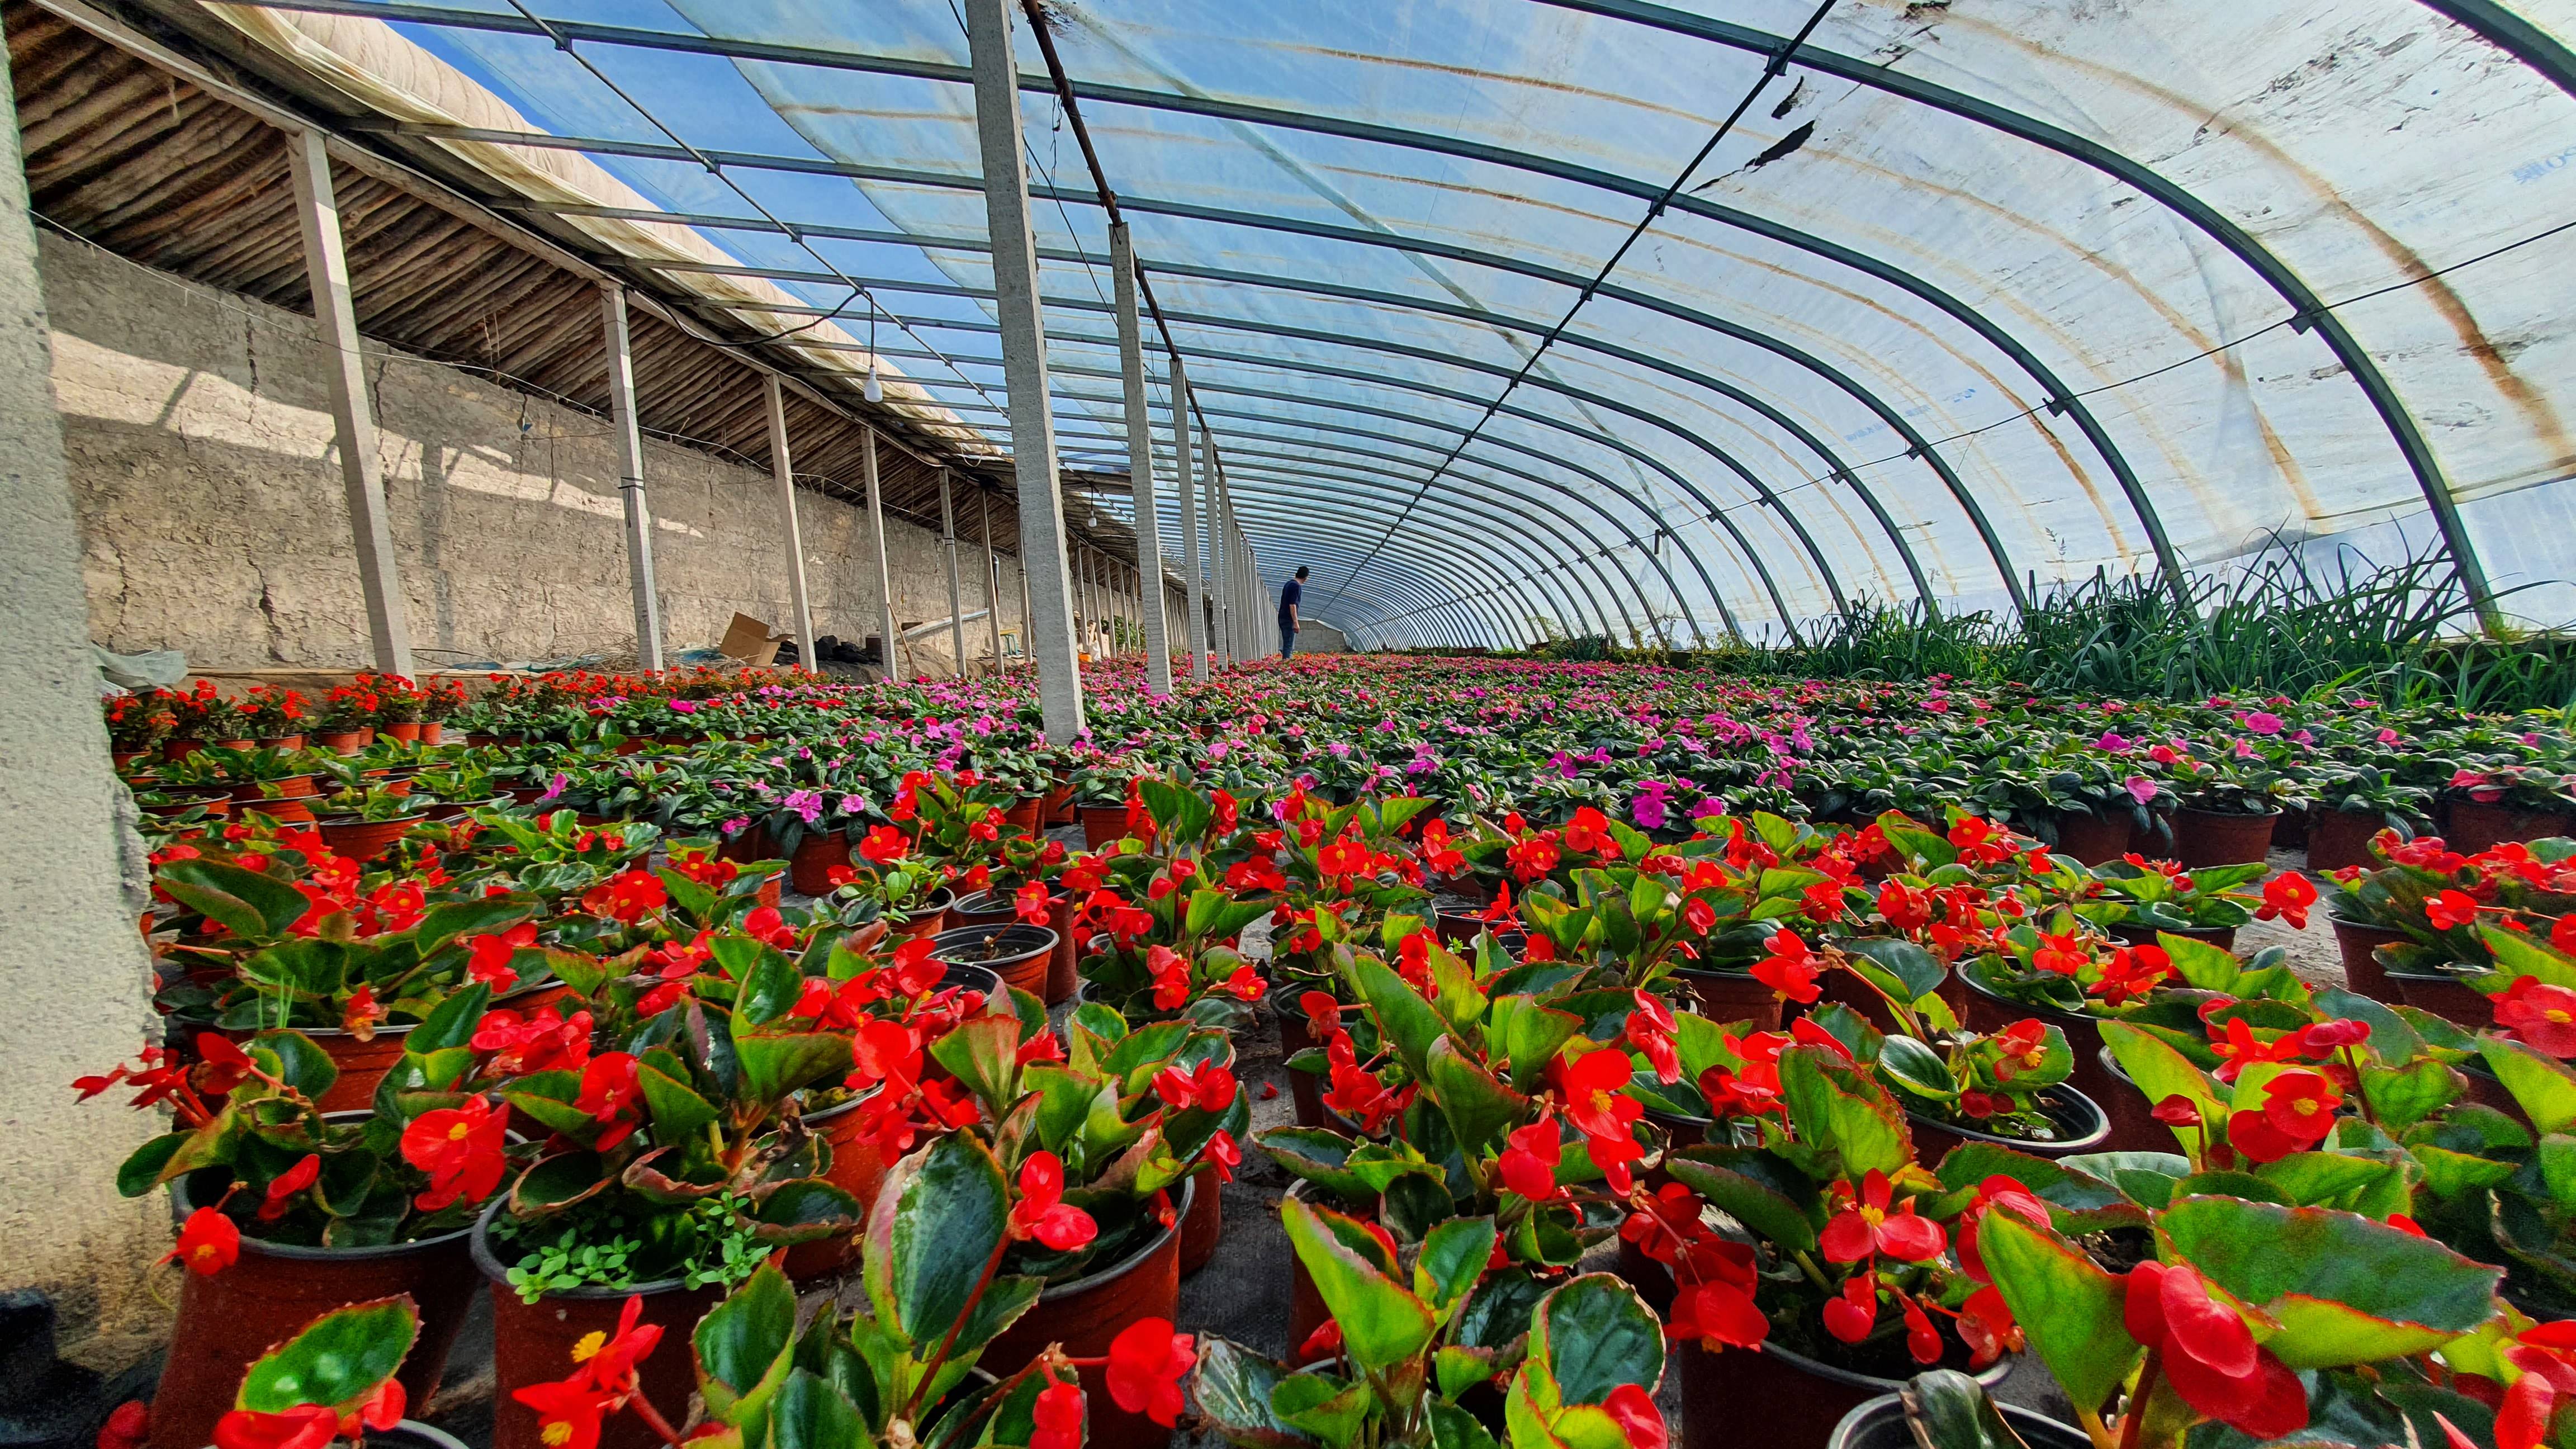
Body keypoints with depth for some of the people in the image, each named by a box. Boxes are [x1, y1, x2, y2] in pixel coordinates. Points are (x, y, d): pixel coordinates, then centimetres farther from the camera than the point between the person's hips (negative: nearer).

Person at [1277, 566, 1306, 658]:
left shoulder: (1288, 584, 14)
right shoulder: (1296, 586, -14)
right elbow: (1292, 605, -20)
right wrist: (1296, 622, -20)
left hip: (1282, 618, 9)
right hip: (1289, 619, -9)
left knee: (1287, 644, 13)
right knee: (1289, 645, -9)